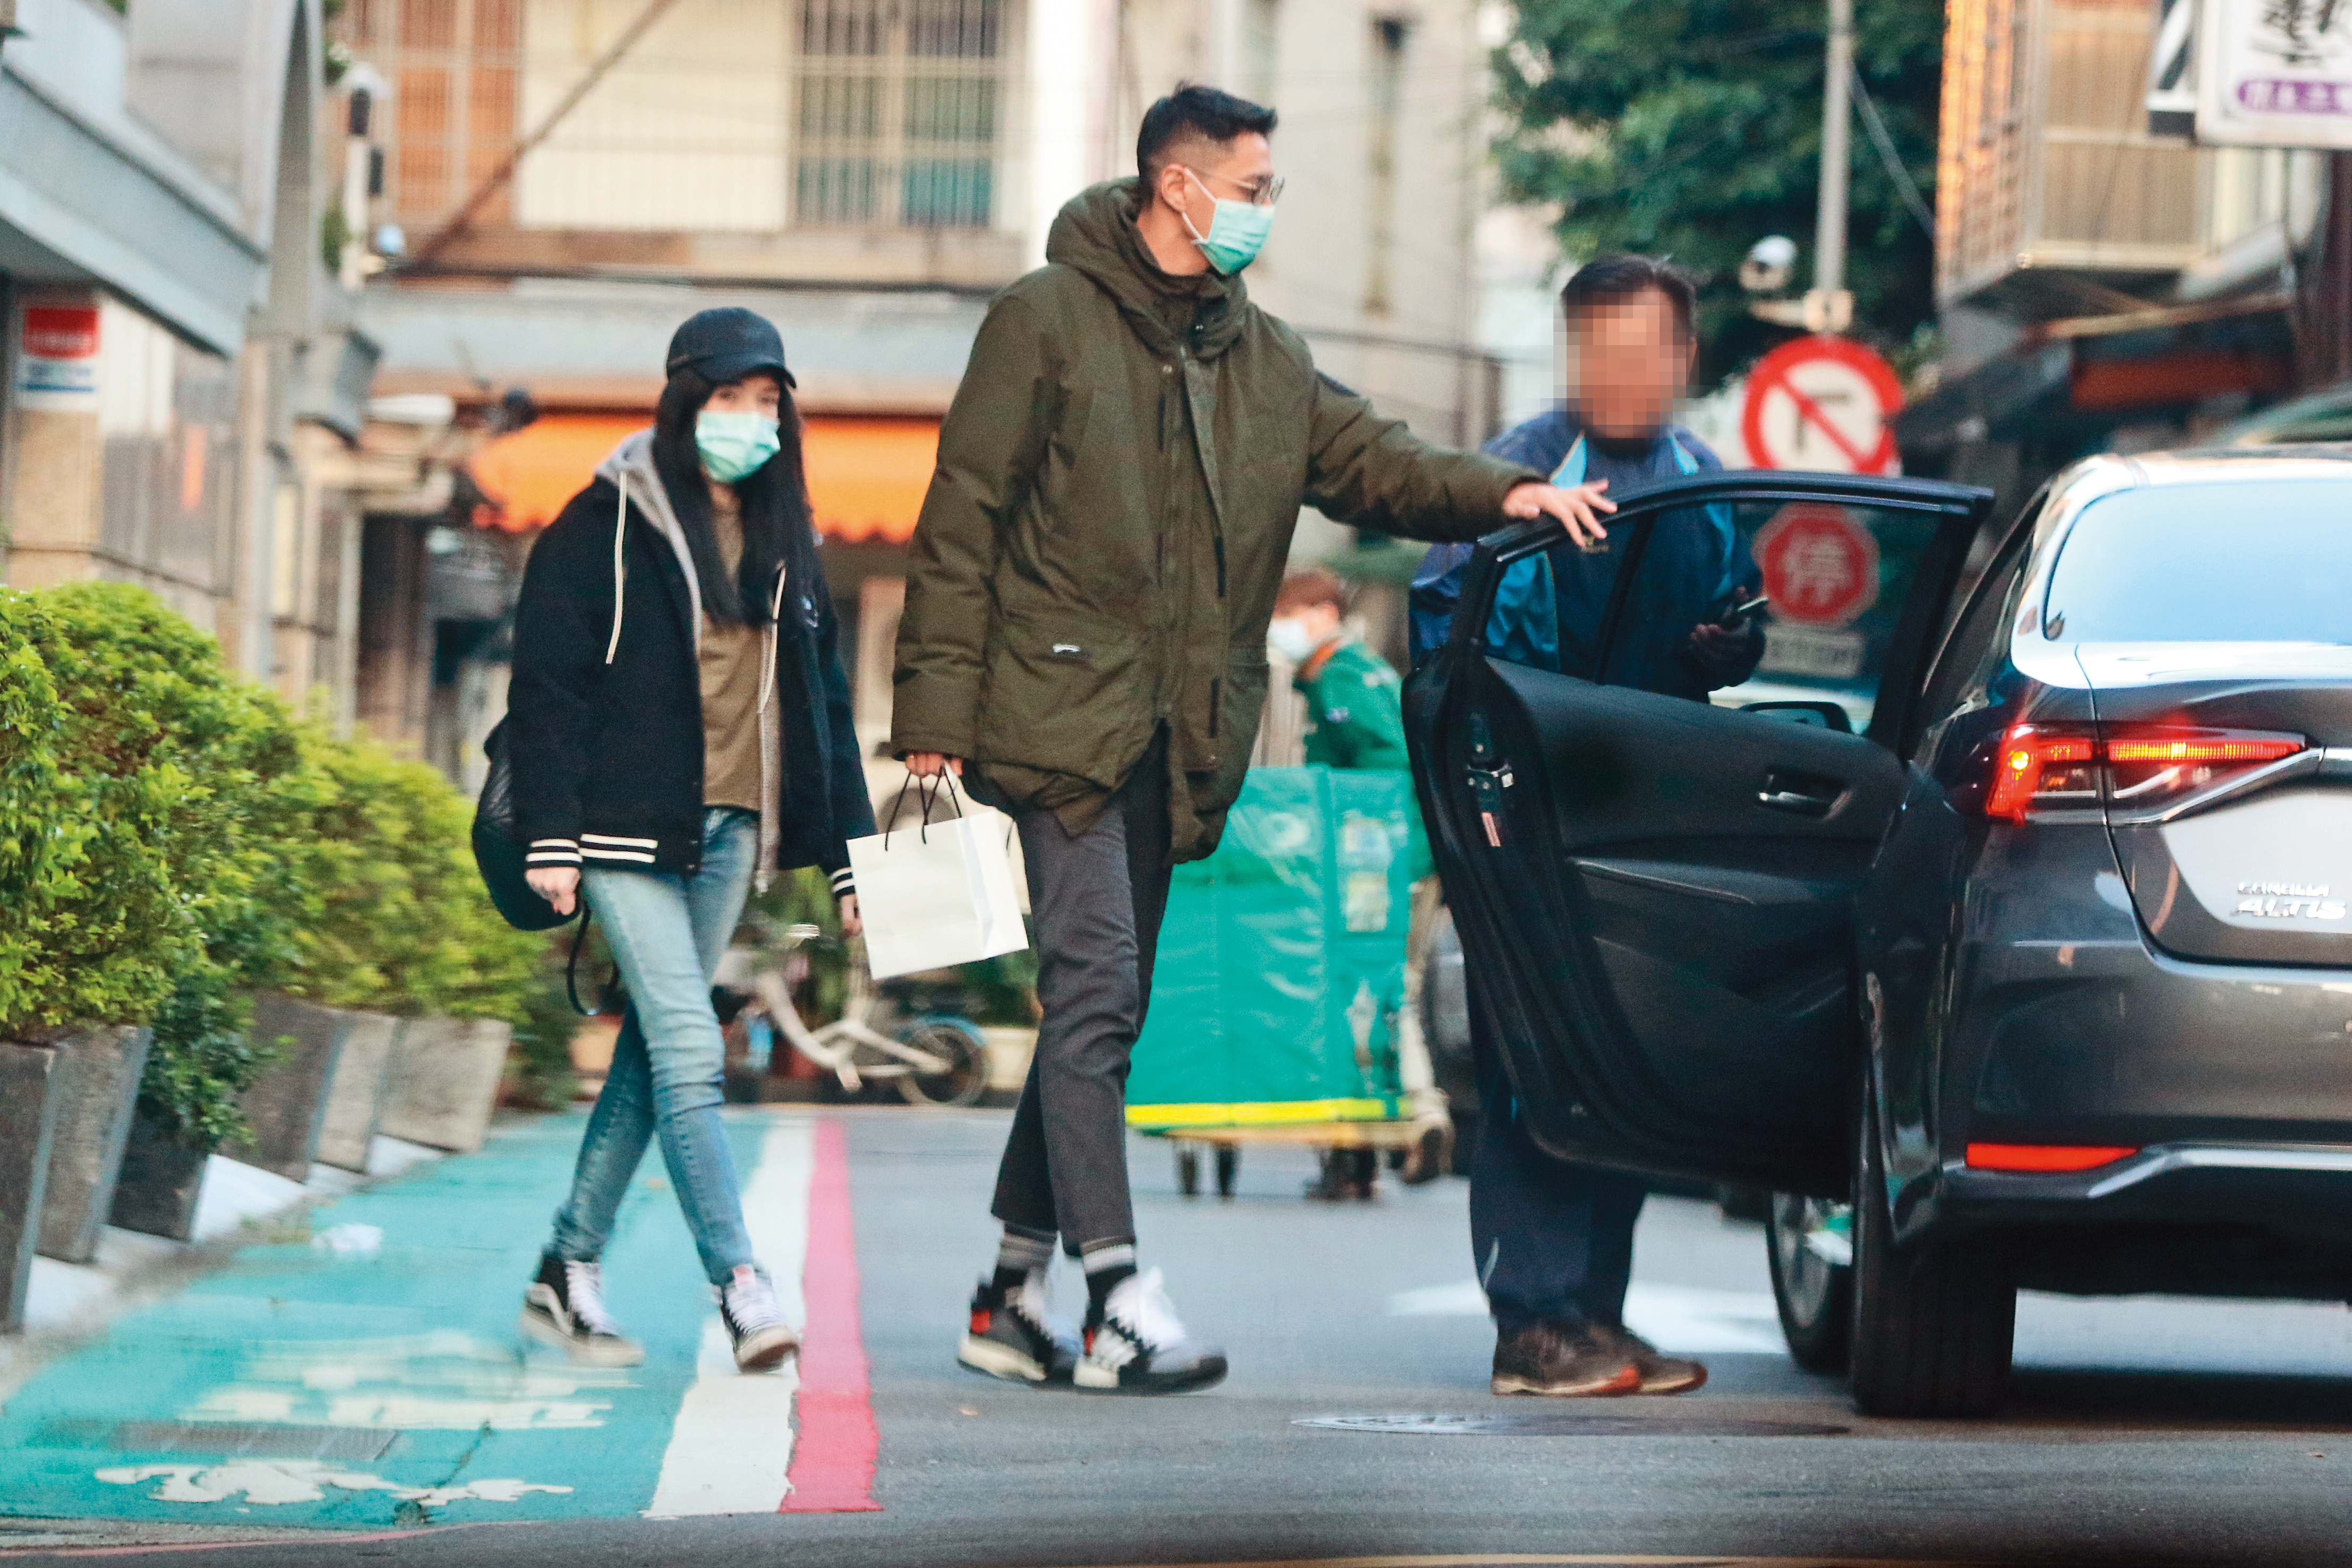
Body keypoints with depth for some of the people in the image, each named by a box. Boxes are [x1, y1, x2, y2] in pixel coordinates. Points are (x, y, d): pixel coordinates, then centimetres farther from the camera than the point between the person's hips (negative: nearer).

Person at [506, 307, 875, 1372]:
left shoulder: (783, 541, 14)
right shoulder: (607, 525, -4)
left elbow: (822, 701, 18)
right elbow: (547, 683, -7)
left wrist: (851, 854, 13)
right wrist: (550, 837, -14)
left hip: (729, 833, 6)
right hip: (630, 827, -6)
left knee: (653, 1052, 7)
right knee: (689, 1049, -13)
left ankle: (568, 1274, 16)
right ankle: (740, 1286, -17)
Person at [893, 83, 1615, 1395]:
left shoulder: (1261, 356, 18)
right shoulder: (1051, 320, -2)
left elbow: (1368, 460, 11)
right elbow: (963, 518, -4)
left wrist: (1502, 494, -9)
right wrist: (937, 709, -10)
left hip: (1177, 735, 7)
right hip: (1062, 710, -7)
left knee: (1102, 1008, 10)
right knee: (1096, 991, -14)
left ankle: (1017, 1296, 18)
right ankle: (1120, 1300, -19)